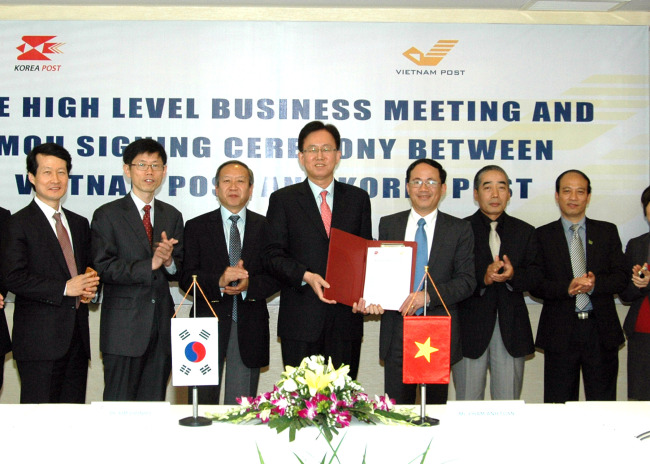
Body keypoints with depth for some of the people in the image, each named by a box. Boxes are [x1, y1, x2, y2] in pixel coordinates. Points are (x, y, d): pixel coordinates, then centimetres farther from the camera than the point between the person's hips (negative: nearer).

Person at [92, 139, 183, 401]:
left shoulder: (172, 216, 15)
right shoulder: (107, 215, 1)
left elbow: (180, 270, 11)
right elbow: (104, 268, -10)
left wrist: (169, 261, -12)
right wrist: (150, 264, -20)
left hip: (161, 324, 4)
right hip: (124, 327, -4)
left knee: (154, 404, 7)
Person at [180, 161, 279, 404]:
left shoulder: (266, 227, 8)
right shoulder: (196, 227, 6)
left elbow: (276, 277, 2)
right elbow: (187, 278, -3)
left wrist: (249, 284, -17)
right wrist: (219, 281, -20)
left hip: (249, 328, 0)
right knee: (203, 403, 6)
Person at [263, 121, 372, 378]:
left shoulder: (358, 198, 12)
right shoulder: (283, 200, 6)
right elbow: (273, 255, 0)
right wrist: (306, 276, -17)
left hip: (346, 317, 2)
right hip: (300, 320, -2)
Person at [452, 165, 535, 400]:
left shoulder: (524, 231, 11)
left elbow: (534, 278, 3)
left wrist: (512, 275, -16)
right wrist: (483, 278, -22)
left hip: (512, 330, 2)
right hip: (471, 328, -2)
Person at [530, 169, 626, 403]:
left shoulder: (607, 231, 10)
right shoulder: (543, 235, 6)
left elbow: (621, 278, 3)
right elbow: (535, 285, -2)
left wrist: (594, 284, -16)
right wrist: (567, 288, -18)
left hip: (602, 331, 1)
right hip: (560, 332, -1)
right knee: (559, 407, 4)